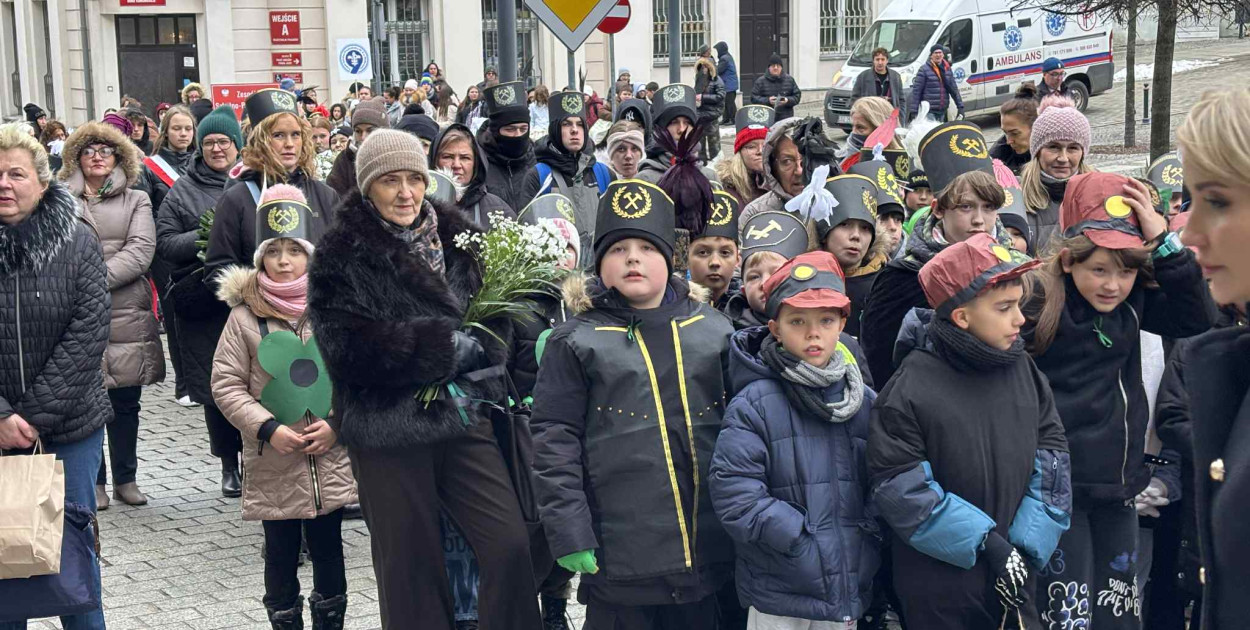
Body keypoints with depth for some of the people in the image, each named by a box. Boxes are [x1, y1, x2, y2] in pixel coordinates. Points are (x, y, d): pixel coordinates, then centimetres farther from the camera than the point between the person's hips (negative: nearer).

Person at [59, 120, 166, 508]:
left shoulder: (136, 200, 11)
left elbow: (141, 251, -3)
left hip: (125, 315, 1)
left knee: (126, 402, 7)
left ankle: (125, 479, 18)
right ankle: (93, 481, 10)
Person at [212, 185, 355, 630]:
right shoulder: (245, 314, -3)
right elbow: (226, 384, -3)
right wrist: (268, 428, -12)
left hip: (332, 459, 1)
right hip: (273, 464, -1)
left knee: (328, 549, 11)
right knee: (281, 554, 9)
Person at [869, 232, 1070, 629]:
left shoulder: (1022, 370, 2)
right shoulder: (911, 388, -14)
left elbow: (1052, 459, 4)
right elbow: (900, 488, -16)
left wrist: (1026, 545, -6)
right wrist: (986, 541, -18)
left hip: (1015, 579, 5)